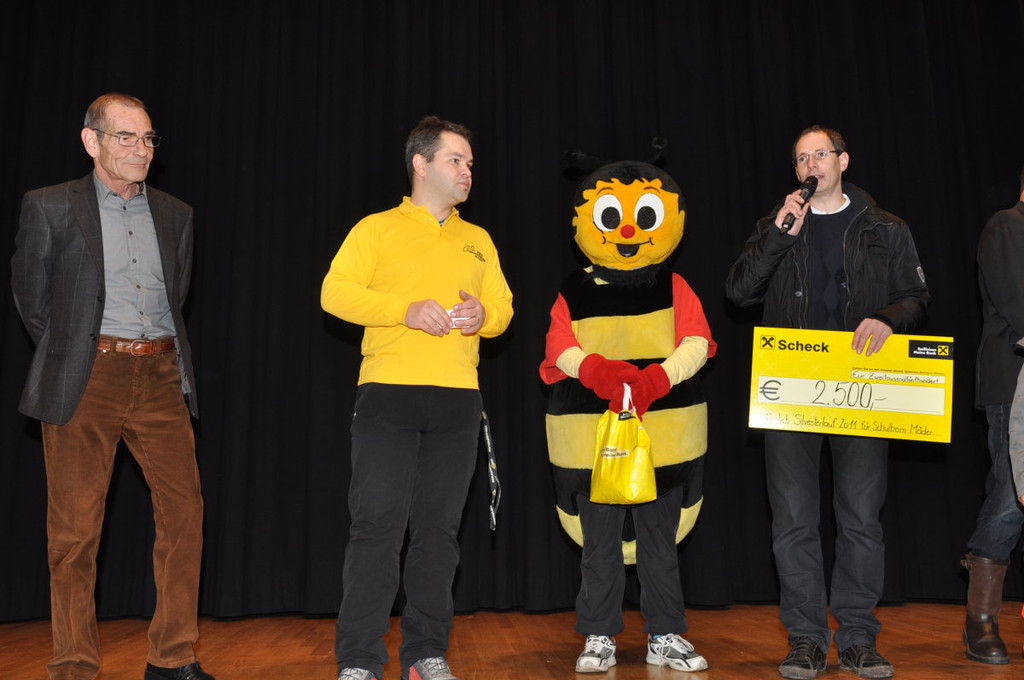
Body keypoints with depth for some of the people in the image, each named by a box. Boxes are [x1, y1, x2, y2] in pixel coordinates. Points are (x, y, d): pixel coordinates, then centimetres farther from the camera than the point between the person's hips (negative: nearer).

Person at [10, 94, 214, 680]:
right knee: (75, 527, 2)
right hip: (86, 379, -3)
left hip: (160, 375, 3)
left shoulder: (175, 214, 14)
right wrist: (71, 354, 10)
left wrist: (154, 352, 14)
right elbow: (32, 298, 8)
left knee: (185, 512, -1)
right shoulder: (50, 206, 3)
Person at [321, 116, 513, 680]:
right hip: (387, 393, -4)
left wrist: (483, 315, -6)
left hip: (457, 399, 4)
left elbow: (503, 308, 18)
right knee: (377, 523, -6)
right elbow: (335, 293, -4)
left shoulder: (478, 241, 20)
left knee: (439, 529, 7)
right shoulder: (377, 228, 7)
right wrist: (406, 310, -16)